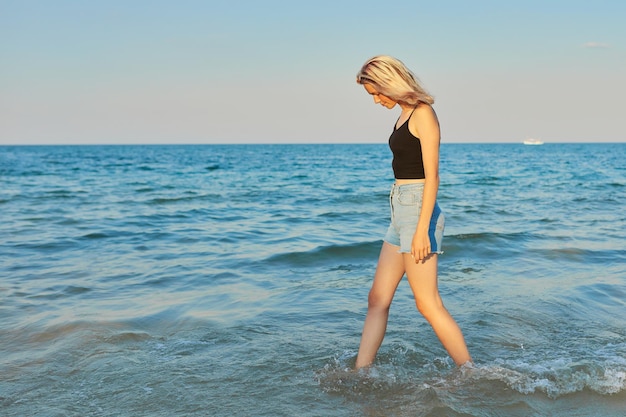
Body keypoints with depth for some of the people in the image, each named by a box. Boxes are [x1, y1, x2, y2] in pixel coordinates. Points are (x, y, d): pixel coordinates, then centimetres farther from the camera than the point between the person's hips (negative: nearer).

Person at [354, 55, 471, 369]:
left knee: (428, 304, -5)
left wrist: (422, 229, -22)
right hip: (400, 211, 10)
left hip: (418, 211, -10)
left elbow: (432, 176, -17)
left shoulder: (423, 113, -12)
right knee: (378, 299, 9)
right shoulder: (404, 115, 15)